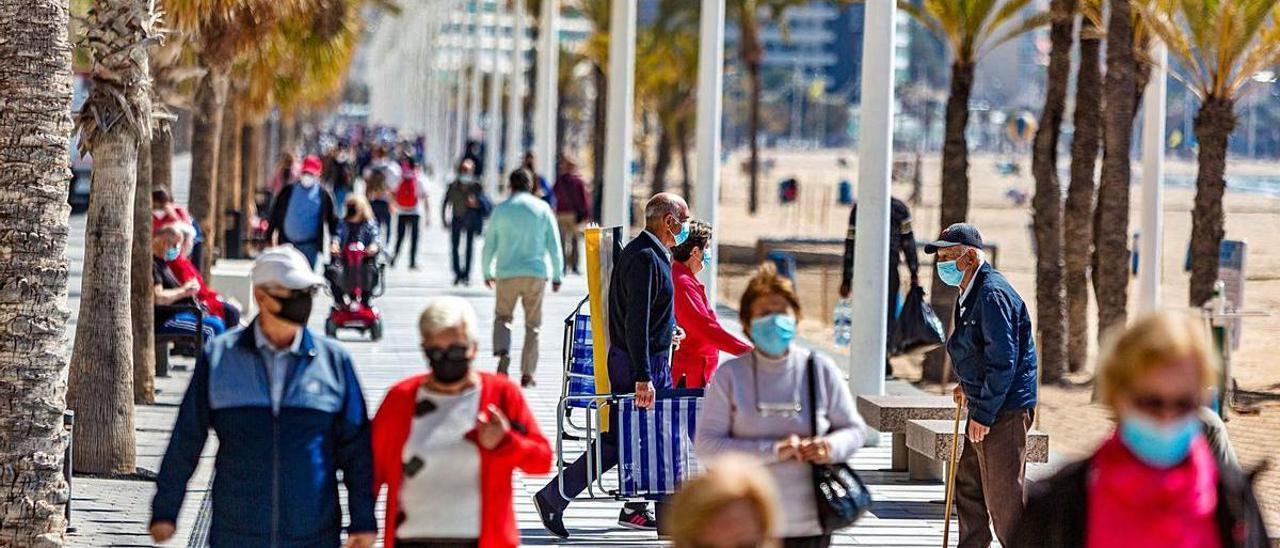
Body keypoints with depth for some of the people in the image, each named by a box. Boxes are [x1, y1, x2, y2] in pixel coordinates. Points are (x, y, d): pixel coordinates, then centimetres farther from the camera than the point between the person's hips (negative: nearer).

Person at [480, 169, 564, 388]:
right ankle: (527, 374, 5)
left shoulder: (501, 210, 2)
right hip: (535, 274, 0)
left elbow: (489, 245, 6)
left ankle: (502, 352, -16)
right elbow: (554, 245, 3)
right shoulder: (543, 209, 2)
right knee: (533, 325, 8)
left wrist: (487, 272, 19)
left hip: (507, 274, 0)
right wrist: (557, 275, 10)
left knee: (502, 317, 13)